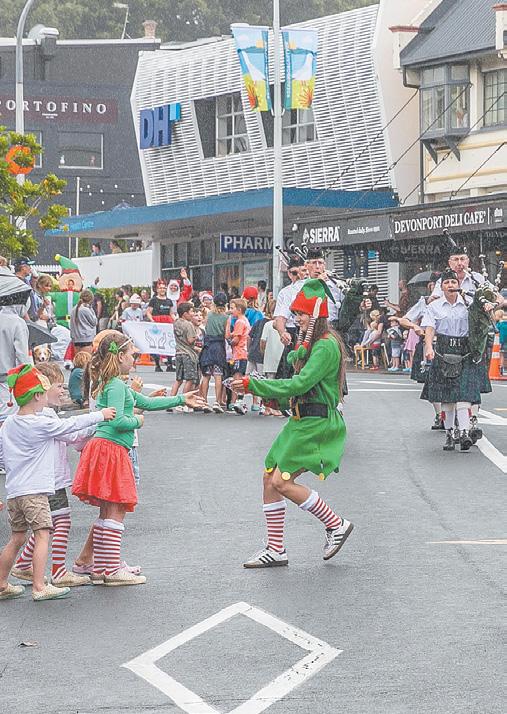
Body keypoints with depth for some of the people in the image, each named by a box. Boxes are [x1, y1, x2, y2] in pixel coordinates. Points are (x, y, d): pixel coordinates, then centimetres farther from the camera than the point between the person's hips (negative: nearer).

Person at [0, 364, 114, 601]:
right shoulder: (40, 424, -13)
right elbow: (71, 424, -5)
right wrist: (100, 415, 6)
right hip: (34, 490, -8)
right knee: (42, 535, -7)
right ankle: (39, 587, -12)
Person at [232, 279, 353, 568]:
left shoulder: (327, 346, -16)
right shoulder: (311, 343, 16)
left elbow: (300, 384, -23)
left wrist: (253, 384, -21)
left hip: (317, 423, -10)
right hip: (302, 420, 10)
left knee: (282, 481, -14)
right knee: (269, 478, 6)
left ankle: (336, 524, 2)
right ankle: (276, 549, 12)